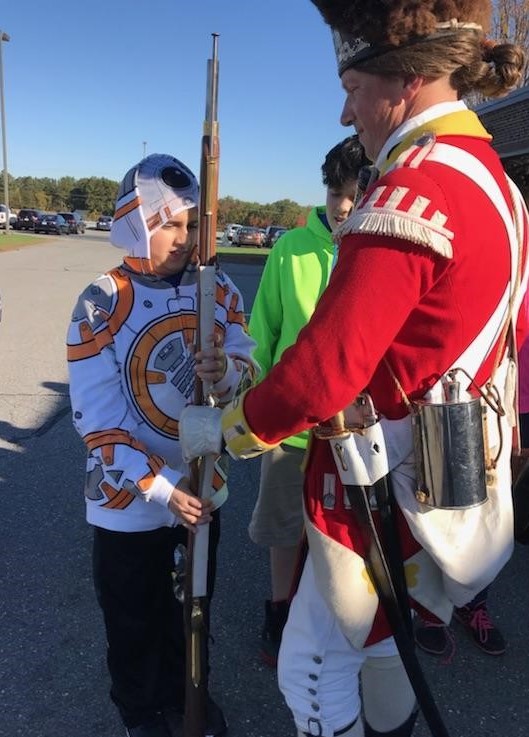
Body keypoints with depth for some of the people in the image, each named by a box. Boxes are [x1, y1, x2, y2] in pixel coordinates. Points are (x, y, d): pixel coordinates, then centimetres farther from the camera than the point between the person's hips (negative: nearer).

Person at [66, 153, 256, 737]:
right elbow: (95, 418, -17)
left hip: (203, 487, 4)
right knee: (134, 619, 17)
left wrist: (229, 371, -32)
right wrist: (161, 485, -23)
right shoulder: (102, 303, -16)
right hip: (130, 497, -3)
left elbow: (249, 365, -8)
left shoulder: (218, 290, -4)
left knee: (192, 605, 24)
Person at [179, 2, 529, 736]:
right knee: (381, 639, 28)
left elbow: (327, 365, -27)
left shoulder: (414, 189, -23)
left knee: (314, 667, 11)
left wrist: (223, 429, -12)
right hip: (453, 472, 9)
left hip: (389, 483, -9)